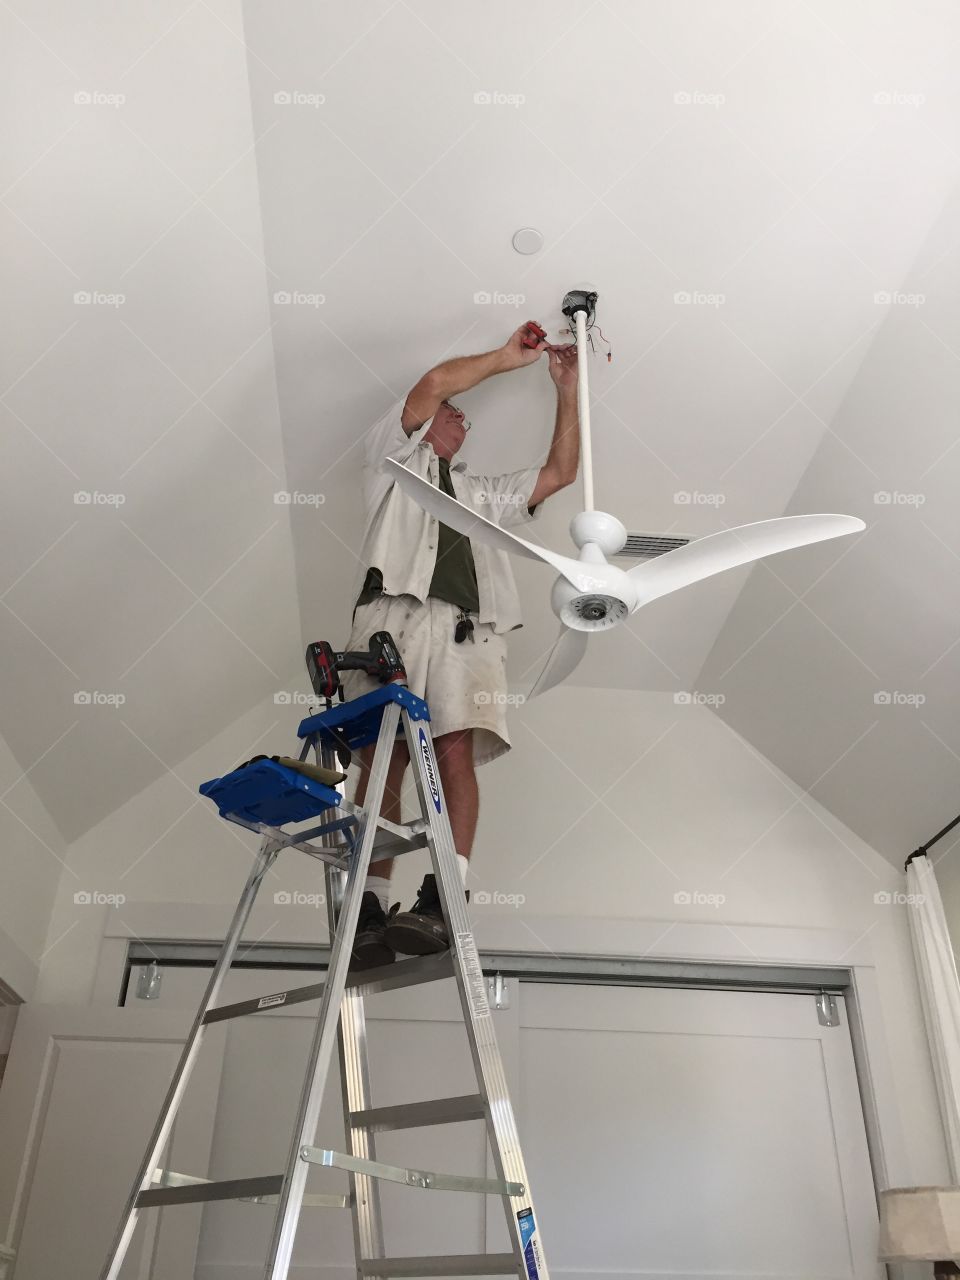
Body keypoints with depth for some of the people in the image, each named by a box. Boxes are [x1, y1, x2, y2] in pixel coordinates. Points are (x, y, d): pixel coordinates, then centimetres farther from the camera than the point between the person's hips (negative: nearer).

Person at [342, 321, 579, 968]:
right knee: (383, 758, -15)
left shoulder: (485, 492, 40)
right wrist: (509, 356, 23)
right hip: (396, 611, -3)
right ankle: (371, 909, -19)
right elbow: (433, 383, 13)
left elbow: (561, 471, 32)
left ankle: (443, 898, -29)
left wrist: (567, 389, 32)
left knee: (455, 751, -19)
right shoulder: (395, 454, 28)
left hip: (466, 629, 3)